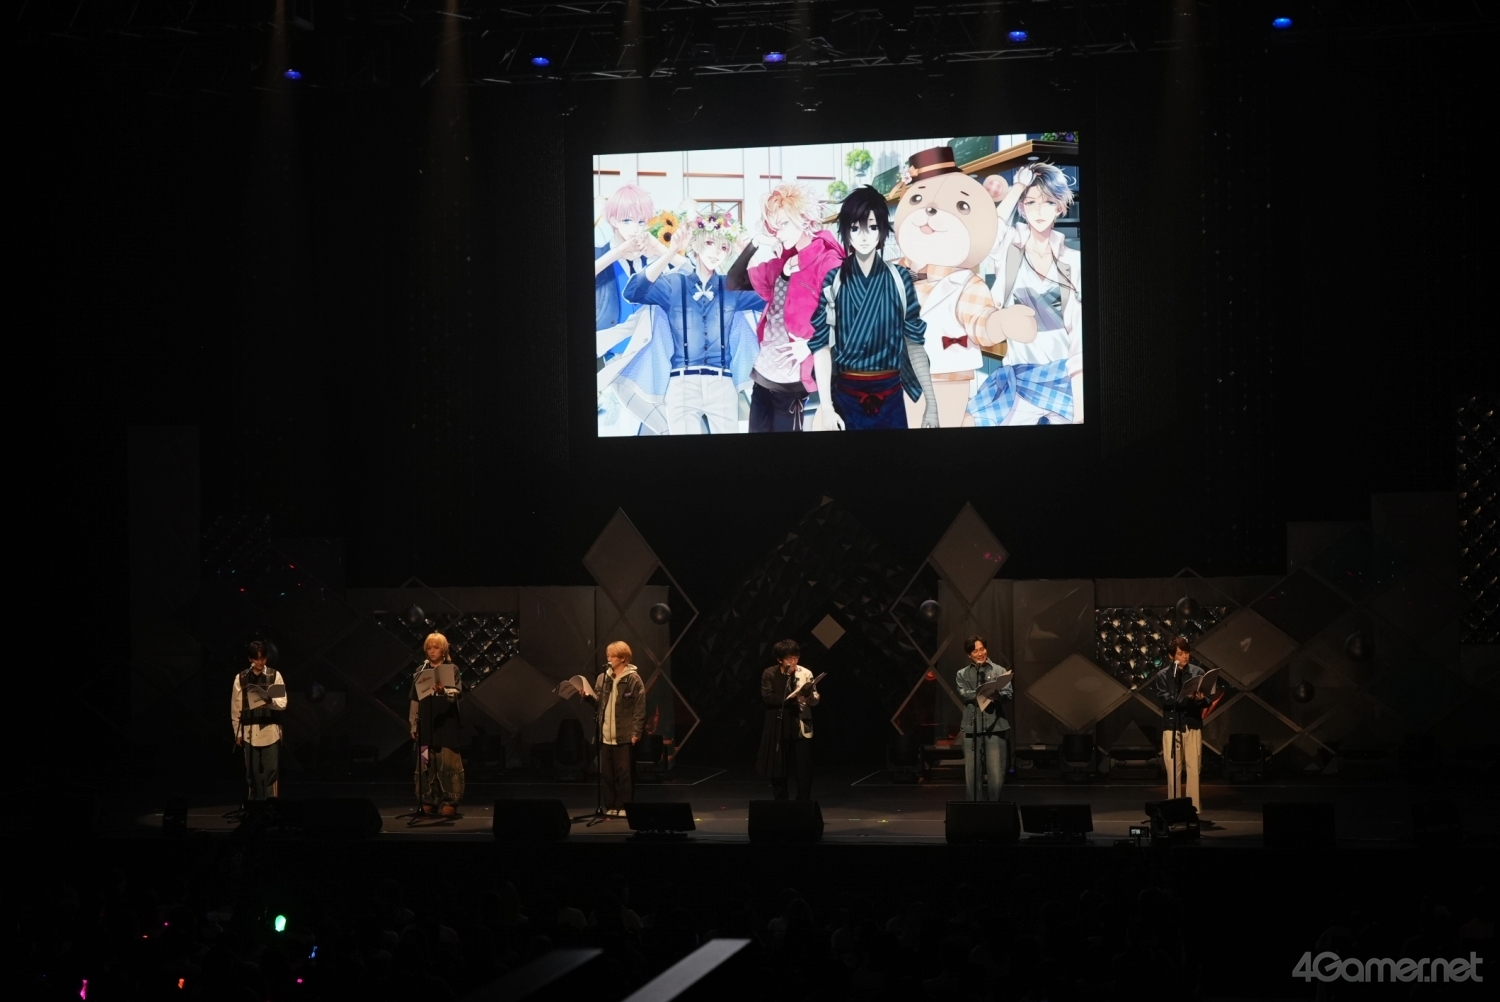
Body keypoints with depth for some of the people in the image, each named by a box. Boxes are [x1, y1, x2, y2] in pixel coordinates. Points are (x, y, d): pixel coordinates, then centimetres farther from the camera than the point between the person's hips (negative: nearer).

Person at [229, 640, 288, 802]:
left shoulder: (275, 675, 1)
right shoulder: (241, 678, 5)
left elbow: (283, 703, -5)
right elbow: (235, 708, 8)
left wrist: (269, 701, -26)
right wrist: (237, 733, 6)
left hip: (270, 731, -2)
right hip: (249, 732, 2)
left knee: (271, 771, -4)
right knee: (253, 772, 6)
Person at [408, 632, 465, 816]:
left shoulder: (452, 669, 1)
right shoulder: (420, 672, 10)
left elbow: (455, 693, -12)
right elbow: (415, 700, 10)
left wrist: (443, 690, -34)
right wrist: (413, 725, 6)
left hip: (447, 722, -3)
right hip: (426, 723, 3)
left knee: (447, 761, -7)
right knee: (426, 762, 1)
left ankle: (449, 801, -5)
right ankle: (429, 801, 7)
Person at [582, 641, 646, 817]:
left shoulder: (633, 679, -7)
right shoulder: (603, 678, 10)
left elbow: (640, 708, -8)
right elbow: (598, 702, 11)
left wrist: (636, 732, -13)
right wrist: (588, 696, -10)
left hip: (624, 735, -6)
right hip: (605, 734, 6)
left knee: (624, 772, 0)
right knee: (606, 772, 8)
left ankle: (624, 807, 7)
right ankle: (611, 806, 16)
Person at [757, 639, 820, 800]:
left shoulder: (805, 673, -1)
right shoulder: (769, 674, -2)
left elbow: (815, 701, -2)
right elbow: (767, 698, -11)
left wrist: (809, 695, -25)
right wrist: (792, 698, -20)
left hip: (800, 727, 0)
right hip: (778, 728, 0)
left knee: (804, 769, -2)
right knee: (778, 769, 7)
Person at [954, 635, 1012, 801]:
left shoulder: (999, 671, 12)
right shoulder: (962, 674, 14)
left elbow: (1009, 692, -2)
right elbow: (963, 694, -4)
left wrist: (996, 696, -24)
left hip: (995, 726, -1)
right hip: (972, 727, 1)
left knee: (996, 773, -4)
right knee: (972, 772, 1)